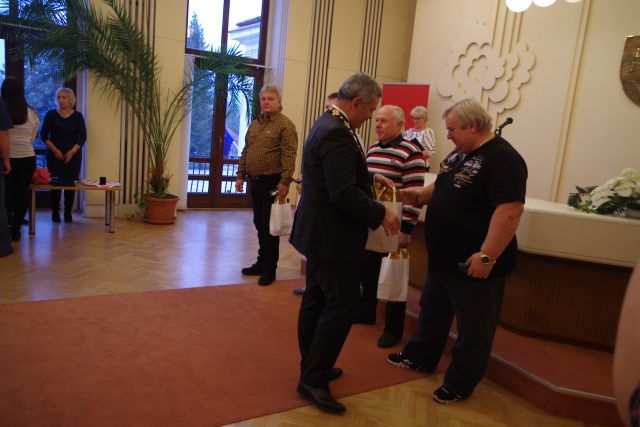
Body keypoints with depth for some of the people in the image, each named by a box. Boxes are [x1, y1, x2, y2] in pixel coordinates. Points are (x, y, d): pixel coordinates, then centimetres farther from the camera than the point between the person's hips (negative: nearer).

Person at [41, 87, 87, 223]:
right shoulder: (51, 114, 3)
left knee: (71, 183, 0)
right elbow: (44, 135, 2)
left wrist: (72, 151, -12)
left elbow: (83, 137, 0)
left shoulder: (77, 116, 3)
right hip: (54, 154, 0)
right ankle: (55, 213, 8)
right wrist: (55, 150, -10)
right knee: (55, 183, -1)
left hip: (73, 155, 0)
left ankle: (68, 213, 9)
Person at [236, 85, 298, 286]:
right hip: (255, 181, 7)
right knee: (259, 224, 14)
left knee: (269, 226, -1)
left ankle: (269, 269, 10)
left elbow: (289, 156, -17)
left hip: (272, 183, -7)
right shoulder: (254, 124, 14)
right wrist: (240, 175, 12)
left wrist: (284, 182, -24)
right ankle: (262, 262, 27)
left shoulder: (285, 124, -9)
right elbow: (245, 152, 17)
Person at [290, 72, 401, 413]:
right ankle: (314, 379, 7)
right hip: (331, 236, -11)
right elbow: (344, 194, -26)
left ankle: (313, 368, 30)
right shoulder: (337, 133, -21)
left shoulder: (327, 124, 12)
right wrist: (380, 215, -16)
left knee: (318, 300, 16)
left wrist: (369, 177, 12)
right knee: (344, 303, -3)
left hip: (319, 231, 11)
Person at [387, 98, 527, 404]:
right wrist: (420, 195, 3)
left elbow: (509, 211, -27)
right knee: (432, 312, 24)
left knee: (472, 328, 9)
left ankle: (460, 384, 25)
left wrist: (487, 256, -30)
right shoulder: (460, 154, 10)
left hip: (473, 264, -9)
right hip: (443, 259, 10)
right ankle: (420, 357, 43)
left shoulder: (502, 159, -20)